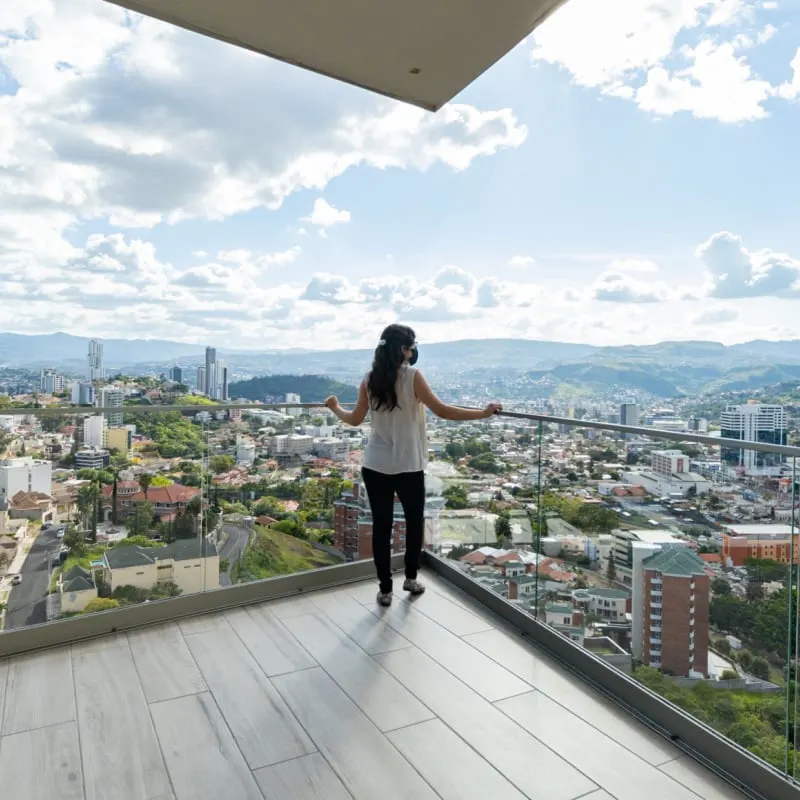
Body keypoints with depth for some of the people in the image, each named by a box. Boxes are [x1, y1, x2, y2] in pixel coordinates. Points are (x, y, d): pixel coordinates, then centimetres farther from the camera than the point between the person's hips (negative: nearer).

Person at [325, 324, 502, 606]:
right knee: (414, 521, 18)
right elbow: (442, 411, -16)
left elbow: (355, 419, 9)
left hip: (375, 466, 3)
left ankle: (384, 589, 16)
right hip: (408, 467, -3)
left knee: (381, 526, 8)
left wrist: (335, 408, 29)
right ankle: (410, 578, 30)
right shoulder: (412, 376, -11)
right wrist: (483, 413, -11)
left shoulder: (370, 379, 2)